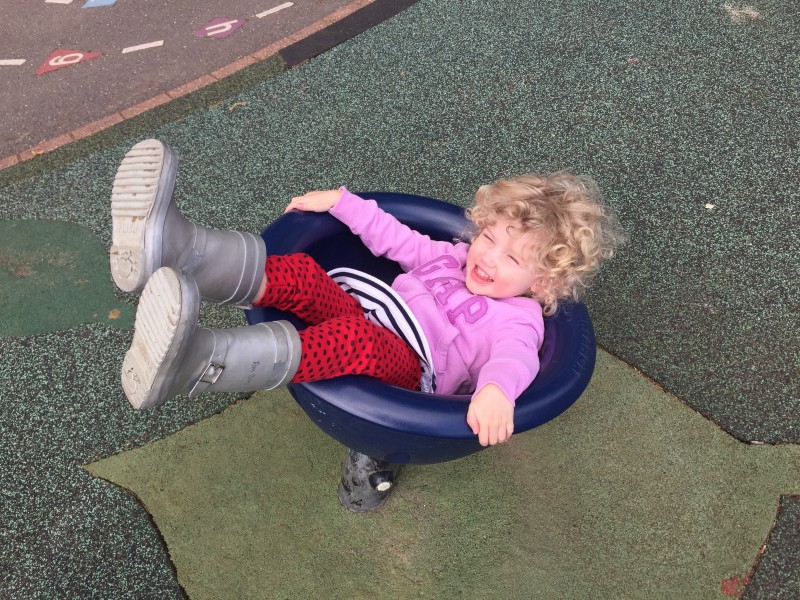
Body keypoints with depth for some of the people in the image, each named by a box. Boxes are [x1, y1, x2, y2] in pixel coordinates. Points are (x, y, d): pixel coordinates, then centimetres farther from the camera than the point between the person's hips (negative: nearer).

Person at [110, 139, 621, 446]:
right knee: (301, 274, -19)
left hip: (405, 370, -7)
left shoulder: (518, 318, 1)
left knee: (355, 340, -41)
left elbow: (515, 356, -22)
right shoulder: (453, 257, 22)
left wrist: (497, 390, -46)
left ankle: (195, 364, -62)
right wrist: (339, 199, 22)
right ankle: (174, 246, -40)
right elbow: (393, 238, 27)